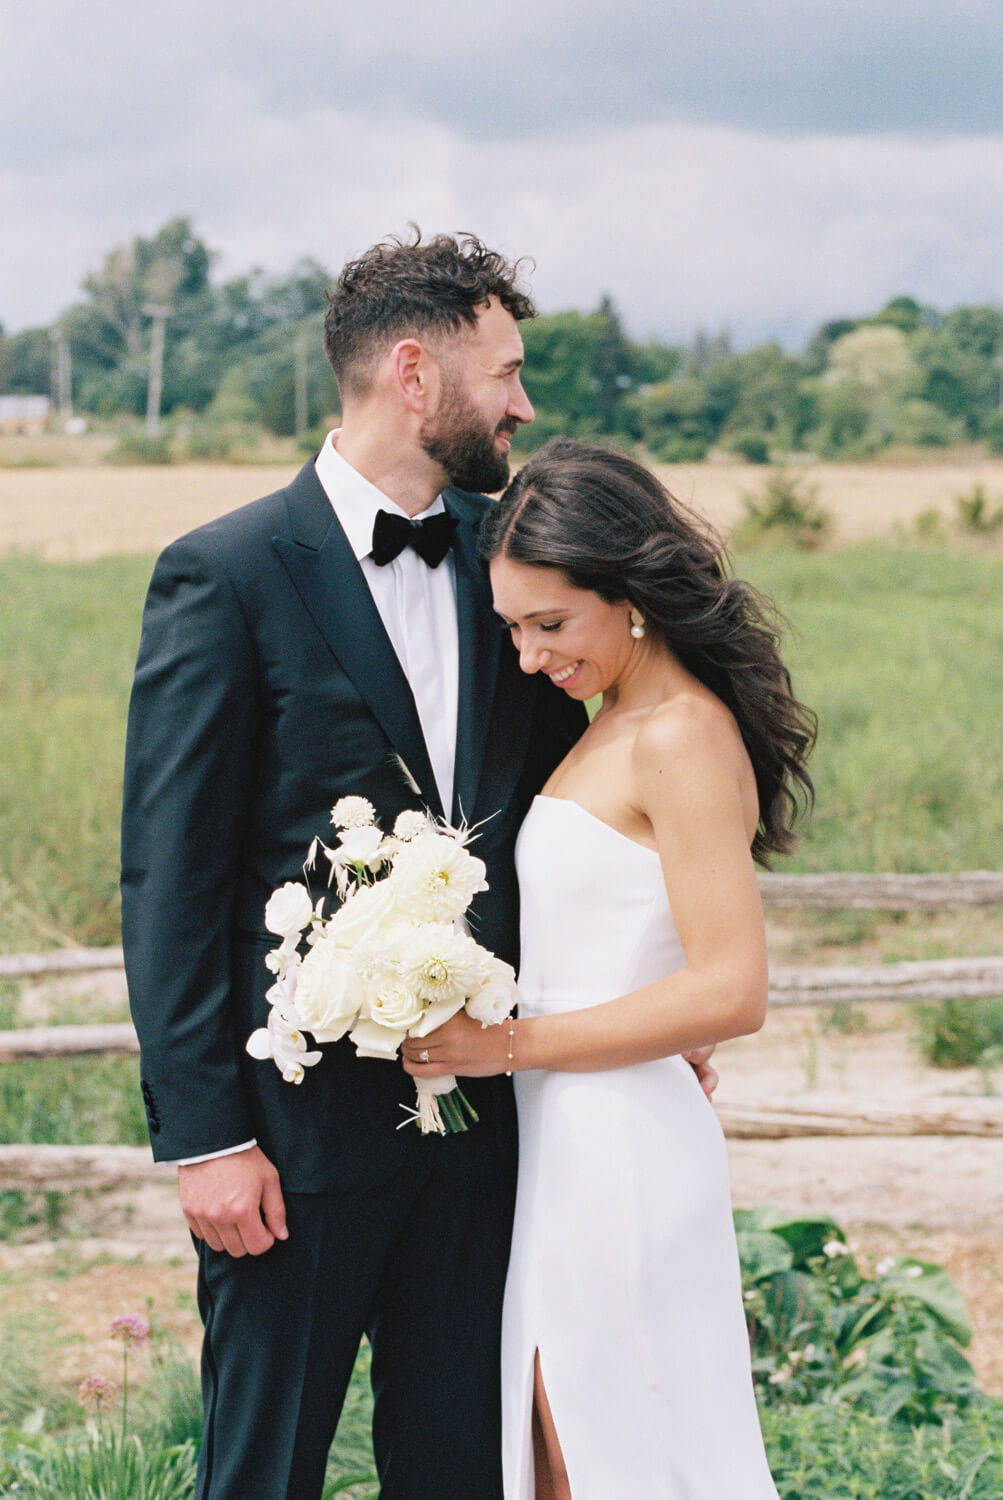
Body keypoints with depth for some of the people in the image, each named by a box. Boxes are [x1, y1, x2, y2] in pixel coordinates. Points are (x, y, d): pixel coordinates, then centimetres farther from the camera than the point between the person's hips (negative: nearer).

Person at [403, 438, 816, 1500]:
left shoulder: (683, 738, -16)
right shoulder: (618, 726, 12)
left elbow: (731, 992, -21)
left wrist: (511, 1044, -16)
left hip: (623, 1156, -9)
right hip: (565, 1144, 9)